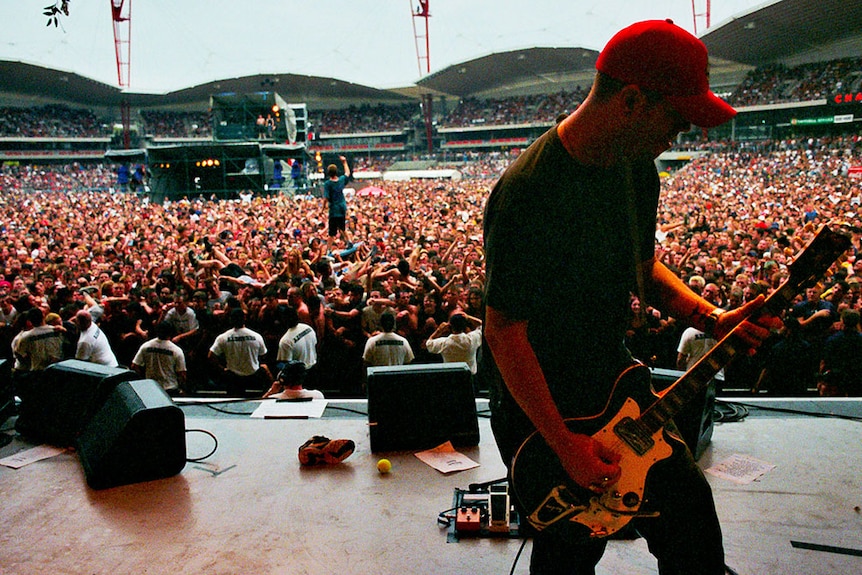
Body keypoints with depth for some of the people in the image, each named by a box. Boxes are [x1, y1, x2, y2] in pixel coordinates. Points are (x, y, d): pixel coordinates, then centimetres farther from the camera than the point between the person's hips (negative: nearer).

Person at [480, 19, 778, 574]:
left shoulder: (637, 167, -2)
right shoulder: (527, 195, -30)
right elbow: (504, 333, -25)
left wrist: (711, 318, -3)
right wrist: (565, 443, -21)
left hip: (612, 377, 7)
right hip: (537, 399, -7)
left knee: (689, 508, 15)